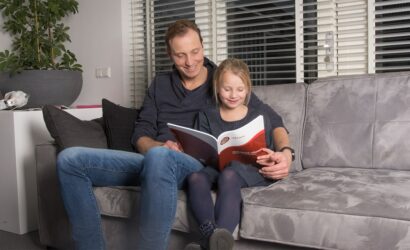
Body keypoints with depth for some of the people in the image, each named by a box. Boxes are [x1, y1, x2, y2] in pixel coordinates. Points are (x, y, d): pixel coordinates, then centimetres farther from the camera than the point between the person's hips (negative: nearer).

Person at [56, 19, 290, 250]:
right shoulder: (160, 84, 21)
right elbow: (141, 135, 14)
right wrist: (159, 146, -11)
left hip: (198, 165, -4)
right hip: (154, 160, 5)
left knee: (158, 157, -41)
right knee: (70, 159, -14)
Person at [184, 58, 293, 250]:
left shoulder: (259, 117, 17)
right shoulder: (207, 116, 20)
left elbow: (266, 153, 12)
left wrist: (285, 153, -12)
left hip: (250, 169, -2)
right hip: (217, 165, 2)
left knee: (228, 176, -38)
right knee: (195, 177, -33)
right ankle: (210, 233, -55)